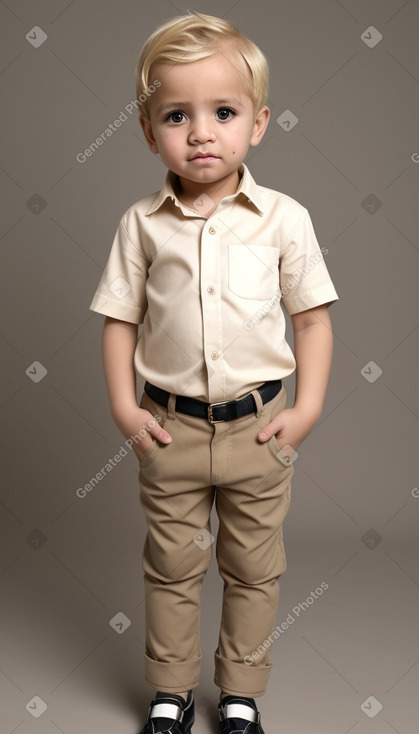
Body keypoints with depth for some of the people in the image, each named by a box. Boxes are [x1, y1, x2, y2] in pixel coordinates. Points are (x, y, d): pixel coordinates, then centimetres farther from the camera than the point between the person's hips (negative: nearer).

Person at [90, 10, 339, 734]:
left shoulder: (284, 218, -7)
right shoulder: (142, 224, -4)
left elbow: (313, 319, -1)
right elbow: (119, 319, 2)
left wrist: (306, 410, -7)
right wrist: (123, 408, -5)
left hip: (259, 427, 0)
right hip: (171, 427, 1)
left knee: (253, 569, 15)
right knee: (171, 567, 15)